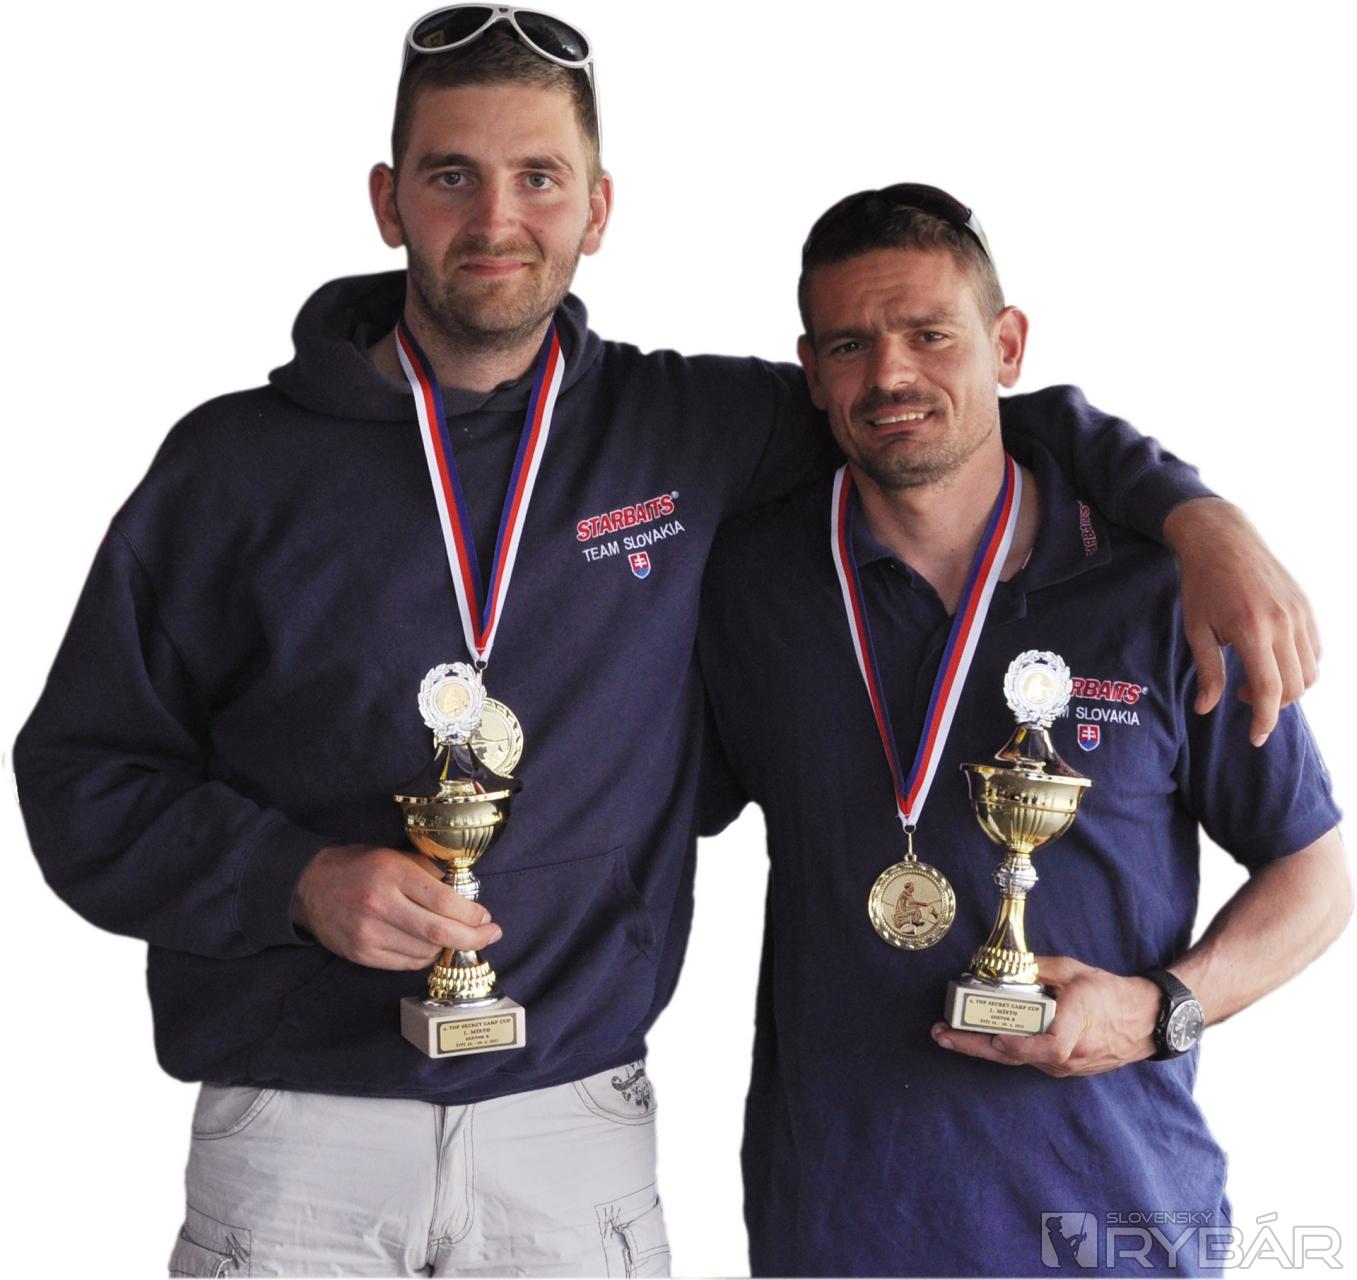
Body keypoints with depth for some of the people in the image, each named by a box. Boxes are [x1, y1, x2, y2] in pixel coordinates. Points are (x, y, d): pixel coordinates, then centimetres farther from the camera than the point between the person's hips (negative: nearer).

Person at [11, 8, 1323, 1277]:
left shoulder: (689, 433, 3)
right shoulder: (235, 461, -2)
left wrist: (1192, 511, -2)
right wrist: (298, 880, -16)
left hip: (579, 1136, 1)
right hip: (298, 1137, -1)